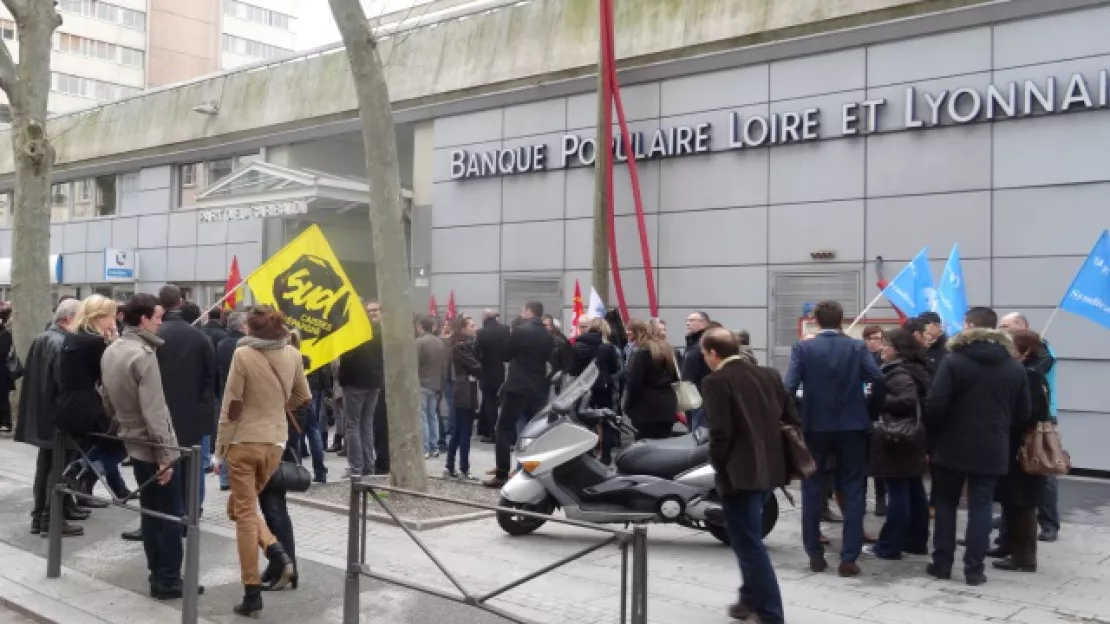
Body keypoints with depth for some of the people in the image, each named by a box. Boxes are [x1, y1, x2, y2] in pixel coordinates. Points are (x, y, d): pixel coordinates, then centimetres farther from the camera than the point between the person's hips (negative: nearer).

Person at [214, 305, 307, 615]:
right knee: (242, 505, 23)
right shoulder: (293, 355, 0)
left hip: (244, 441, -4)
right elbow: (303, 398, 11)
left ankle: (252, 592, 3)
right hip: (276, 441, 4)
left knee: (244, 512, 4)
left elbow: (231, 404, -11)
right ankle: (277, 553, 2)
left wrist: (221, 446, -3)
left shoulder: (243, 354, -12)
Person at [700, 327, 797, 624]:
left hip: (739, 472, -8)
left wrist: (717, 463, -4)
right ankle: (750, 599, 35)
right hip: (769, 467, 8)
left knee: (750, 545, 0)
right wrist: (773, 451, 17)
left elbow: (720, 432, -19)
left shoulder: (715, 381, -12)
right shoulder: (769, 374, 9)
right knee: (748, 538, 24)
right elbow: (792, 419, 8)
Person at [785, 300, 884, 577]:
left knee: (812, 492, 11)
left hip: (815, 426, 0)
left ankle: (815, 556, 15)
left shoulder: (803, 348, -4)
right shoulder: (857, 347, -1)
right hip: (852, 426, 0)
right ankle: (848, 559, 4)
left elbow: (789, 387, -14)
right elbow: (878, 379, -13)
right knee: (853, 493, 7)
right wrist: (872, 409, 1)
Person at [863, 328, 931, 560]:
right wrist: (882, 399, 12)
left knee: (898, 493, -6)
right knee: (914, 491, 13)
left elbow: (908, 400, -30)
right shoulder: (914, 369, 13)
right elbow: (919, 401, 16)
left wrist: (878, 400, -19)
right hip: (911, 437, 10)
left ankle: (889, 546, -1)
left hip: (896, 439, -10)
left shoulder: (897, 372, -16)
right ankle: (916, 541, 21)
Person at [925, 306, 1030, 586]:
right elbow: (1023, 412, 6)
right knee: (981, 507, 6)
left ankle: (942, 563, 12)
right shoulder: (1015, 367, 3)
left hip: (953, 446, -2)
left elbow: (935, 405, -16)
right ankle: (974, 569, 5)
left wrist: (932, 435, 0)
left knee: (945, 503, 10)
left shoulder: (953, 361, -11)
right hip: (992, 449, 3)